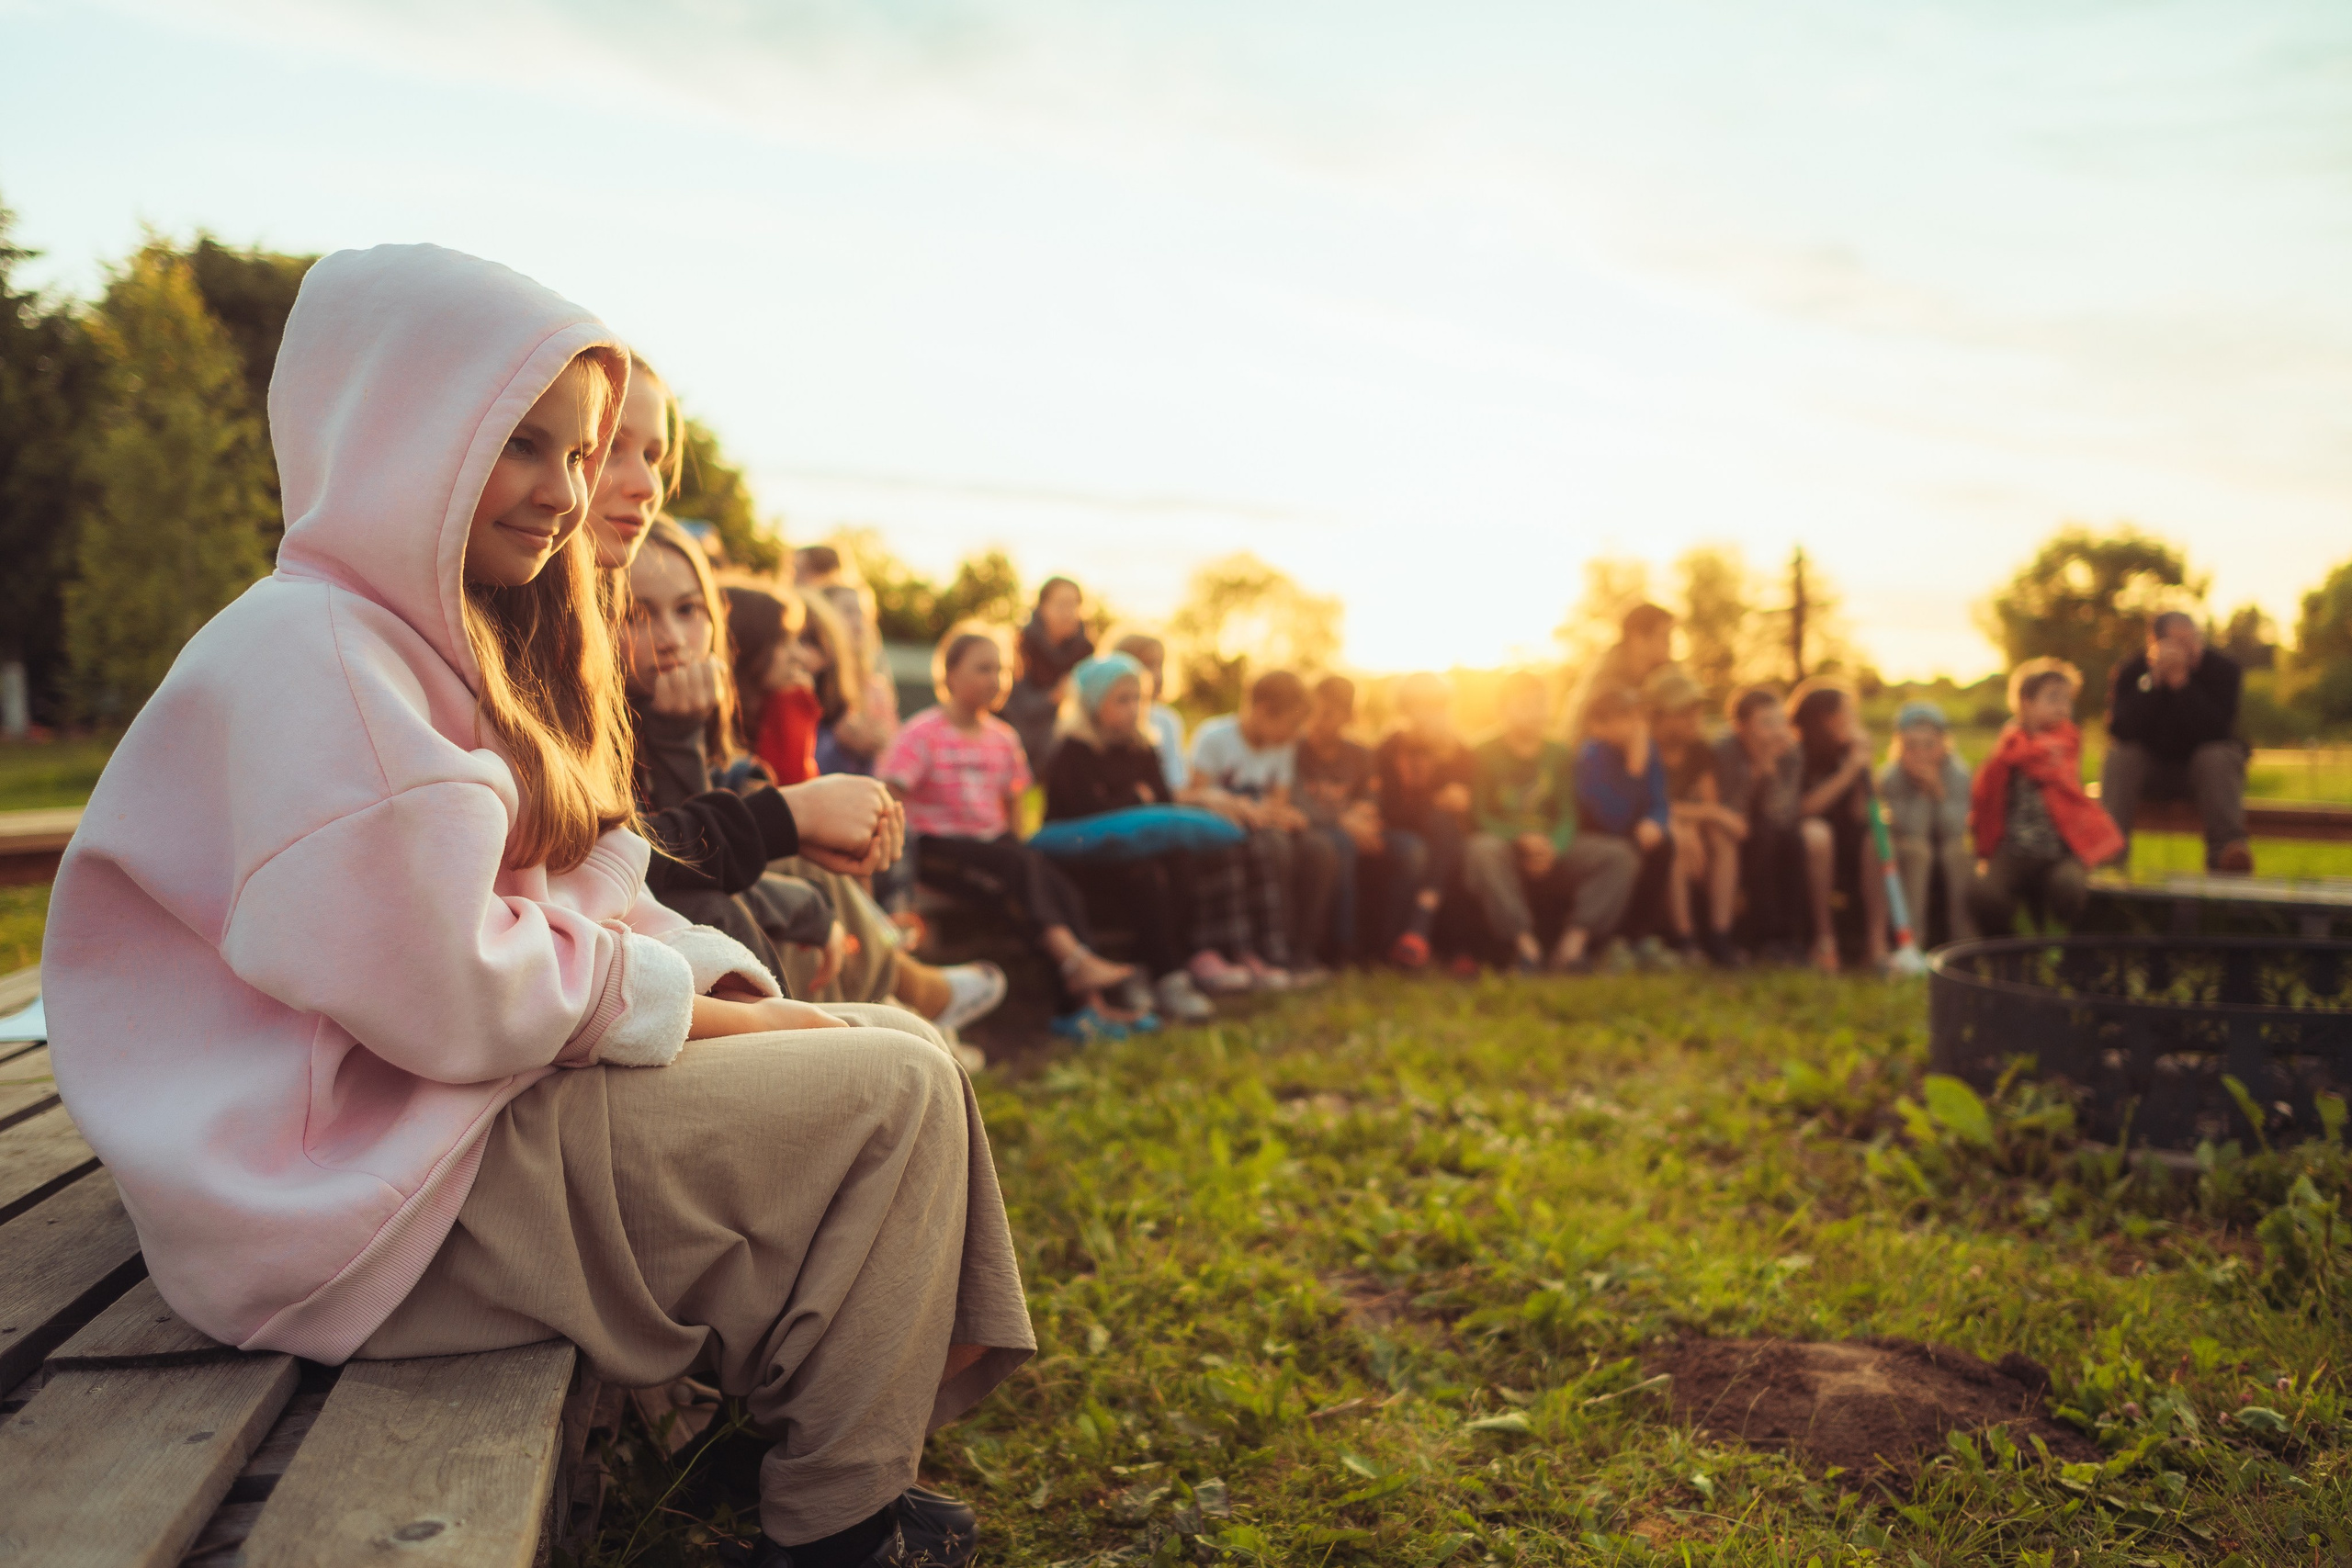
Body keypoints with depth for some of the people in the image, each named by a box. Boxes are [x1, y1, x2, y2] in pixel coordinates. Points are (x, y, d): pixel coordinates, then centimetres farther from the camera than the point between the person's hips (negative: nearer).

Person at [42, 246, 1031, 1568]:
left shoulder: (466, 648, 16)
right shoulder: (313, 653, -17)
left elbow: (591, 903, 13)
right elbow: (452, 996, -25)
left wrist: (734, 991, -3)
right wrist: (694, 1007, -13)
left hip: (513, 1089, 10)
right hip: (381, 1176, -10)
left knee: (900, 1043, 6)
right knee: (888, 1095, -13)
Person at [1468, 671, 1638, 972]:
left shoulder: (1562, 756, 14)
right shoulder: (1485, 755, 2)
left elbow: (1568, 818, 3)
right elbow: (1480, 817, -6)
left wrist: (1551, 848, -19)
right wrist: (1523, 838, -23)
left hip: (1553, 854, 4)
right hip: (1506, 850, -4)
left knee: (1621, 855, -19)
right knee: (1482, 849, -40)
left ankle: (1574, 940, -31)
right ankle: (1524, 942, -37)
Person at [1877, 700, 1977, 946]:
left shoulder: (1957, 772, -16)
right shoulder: (1890, 777, -20)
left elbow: (1954, 829, -22)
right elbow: (1913, 831, -25)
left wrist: (1938, 791, -34)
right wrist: (1922, 791, -32)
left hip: (1953, 854, 2)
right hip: (1909, 856, -2)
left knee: (1957, 849, -30)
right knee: (1916, 851, -33)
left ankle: (1966, 940, -22)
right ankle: (1912, 938, -31)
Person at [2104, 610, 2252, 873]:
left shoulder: (2223, 669, -12)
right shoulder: (2128, 672, -11)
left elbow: (2215, 732, -27)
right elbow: (2120, 731, -27)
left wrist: (2182, 683, -33)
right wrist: (2154, 680, -32)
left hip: (2205, 772, 0)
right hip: (2147, 770, 0)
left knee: (2216, 756, -31)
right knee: (2120, 755, -28)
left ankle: (2227, 850, -38)